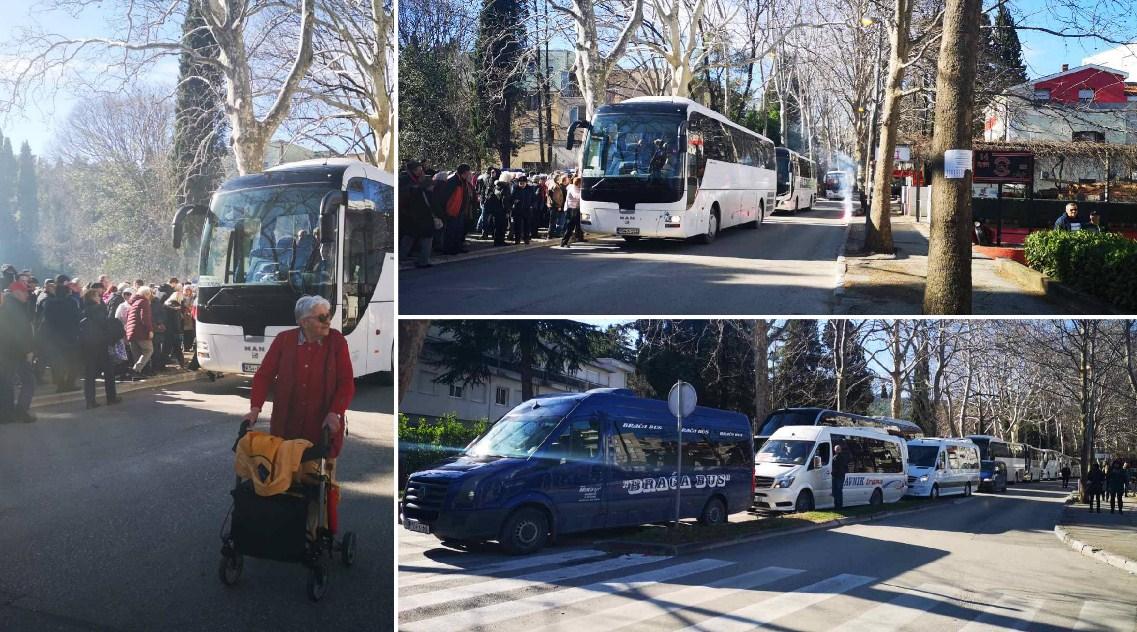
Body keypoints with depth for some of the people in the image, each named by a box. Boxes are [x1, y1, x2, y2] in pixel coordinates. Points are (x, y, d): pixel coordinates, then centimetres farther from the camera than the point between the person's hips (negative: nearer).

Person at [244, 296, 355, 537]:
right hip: (286, 426, 1)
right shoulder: (284, 340, -1)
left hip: (323, 427, -1)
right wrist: (255, 407, -11)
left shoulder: (337, 341, -4)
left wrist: (335, 413, -18)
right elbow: (264, 375, 0)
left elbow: (347, 383, -6)